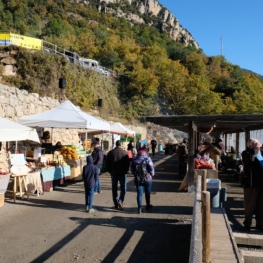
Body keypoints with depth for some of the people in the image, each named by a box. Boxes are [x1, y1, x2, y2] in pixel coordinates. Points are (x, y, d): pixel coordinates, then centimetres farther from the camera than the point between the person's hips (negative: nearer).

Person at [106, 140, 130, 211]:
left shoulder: (110, 152, -1)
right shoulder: (124, 152, -8)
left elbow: (107, 164, 2)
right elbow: (128, 163, -6)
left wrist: (110, 171, 13)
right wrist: (126, 171, 8)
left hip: (113, 173, 2)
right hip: (122, 173, -2)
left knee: (114, 189, 12)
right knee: (123, 188, 8)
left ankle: (116, 204, 15)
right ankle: (120, 201, -12)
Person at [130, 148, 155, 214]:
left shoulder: (134, 160, -1)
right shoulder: (147, 159, -10)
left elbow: (132, 169, 4)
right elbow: (151, 168, -13)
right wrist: (151, 175, 4)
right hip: (147, 179, -1)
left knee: (139, 193, 3)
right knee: (147, 193, 16)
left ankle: (139, 208, -5)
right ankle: (148, 206, 30)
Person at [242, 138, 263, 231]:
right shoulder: (246, 153, -3)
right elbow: (250, 158, -26)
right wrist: (255, 149, -15)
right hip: (251, 183, -6)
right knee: (250, 204, 1)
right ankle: (247, 223, 13)